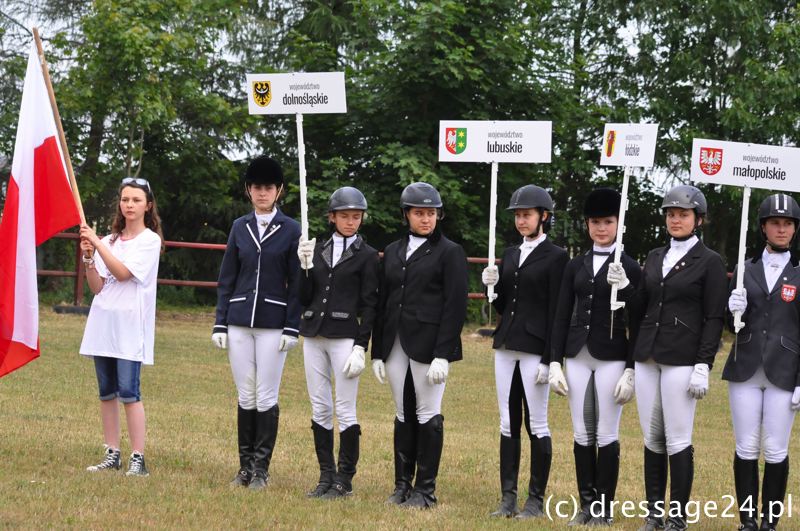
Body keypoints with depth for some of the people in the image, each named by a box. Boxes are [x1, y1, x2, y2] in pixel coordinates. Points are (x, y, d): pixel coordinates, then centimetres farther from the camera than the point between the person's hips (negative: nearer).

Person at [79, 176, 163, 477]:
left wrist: (97, 243, -14)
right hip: (103, 323, 6)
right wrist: (88, 258, -7)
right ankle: (112, 455, 13)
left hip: (130, 327, -6)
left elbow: (123, 272, -14)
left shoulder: (150, 240, -2)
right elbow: (96, 287, 8)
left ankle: (137, 459, -10)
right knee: (107, 392, 7)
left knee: (128, 391, -12)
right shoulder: (109, 242, 13)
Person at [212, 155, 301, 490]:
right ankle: (245, 466, 14)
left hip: (273, 324, -3)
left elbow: (297, 284, -2)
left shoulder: (291, 230, -1)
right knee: (245, 396, 7)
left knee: (266, 397, -1)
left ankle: (261, 469, 6)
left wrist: (292, 328, -8)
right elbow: (227, 279, 10)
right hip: (239, 322, 3)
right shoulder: (240, 227, 8)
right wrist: (220, 324, 4)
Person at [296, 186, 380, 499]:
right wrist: (306, 267, -5)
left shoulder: (367, 256, 0)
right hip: (313, 336, 5)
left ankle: (344, 480, 4)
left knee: (345, 411, -3)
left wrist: (360, 348, -11)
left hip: (344, 338, -5)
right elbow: (304, 298, 9)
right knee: (320, 409, 8)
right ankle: (326, 476, 16)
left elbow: (369, 306, -4)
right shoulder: (318, 251, 12)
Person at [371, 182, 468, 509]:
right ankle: (402, 485, 16)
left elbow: (455, 306, -7)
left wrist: (442, 355, -14)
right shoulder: (393, 251, 14)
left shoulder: (450, 252, -1)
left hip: (428, 345, -5)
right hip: (395, 344, 5)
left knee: (428, 415, -2)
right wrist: (377, 352, 9)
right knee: (403, 415, 10)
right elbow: (383, 303, 14)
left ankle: (426, 490, 5)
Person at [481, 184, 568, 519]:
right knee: (508, 424, 7)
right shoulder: (510, 254, 15)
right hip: (505, 346, 6)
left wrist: (549, 359, -13)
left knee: (536, 425, -1)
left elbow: (556, 311, -8)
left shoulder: (556, 256, -4)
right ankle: (508, 497, 12)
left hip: (535, 349, -6)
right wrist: (492, 286, -2)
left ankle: (536, 499, 6)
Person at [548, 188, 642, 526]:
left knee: (606, 436, 0)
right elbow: (562, 317, 9)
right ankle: (586, 504, 15)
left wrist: (631, 372, -9)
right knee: (582, 435, 7)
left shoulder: (630, 268, -1)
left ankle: (604, 509, 8)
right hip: (577, 358, 4)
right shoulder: (575, 266, 10)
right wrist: (555, 363, 2)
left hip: (612, 359, -4)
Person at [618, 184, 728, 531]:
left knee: (678, 441, -4)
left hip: (682, 360, -6)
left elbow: (714, 319, -7)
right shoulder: (655, 258, 14)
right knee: (652, 438, 8)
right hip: (647, 358, 6)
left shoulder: (710, 262, -3)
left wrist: (703, 366, -12)